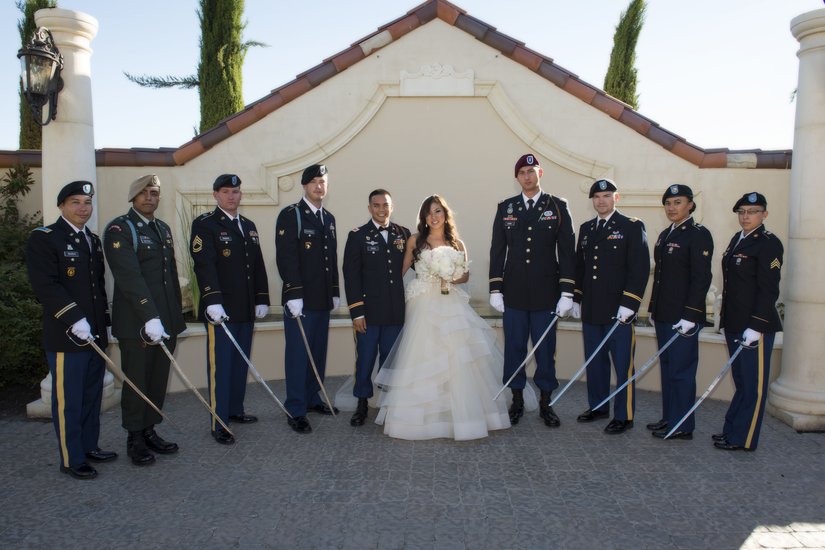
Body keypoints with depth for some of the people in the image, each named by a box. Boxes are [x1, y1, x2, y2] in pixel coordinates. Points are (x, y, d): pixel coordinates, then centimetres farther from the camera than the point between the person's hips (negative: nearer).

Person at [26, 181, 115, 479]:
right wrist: (75, 320, -22)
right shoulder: (43, 238, -8)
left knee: (92, 396, 16)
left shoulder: (93, 240, 15)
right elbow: (45, 286, -18)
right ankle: (71, 459, 15)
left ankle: (89, 446, 30)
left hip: (95, 335, 7)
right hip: (65, 337, -7)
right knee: (68, 400, 3)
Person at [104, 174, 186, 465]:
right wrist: (150, 317, -25)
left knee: (158, 381, 12)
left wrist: (176, 315, 16)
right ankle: (135, 439, 19)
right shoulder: (119, 229, -9)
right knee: (137, 382, 4)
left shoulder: (164, 229, 15)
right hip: (136, 322, -6)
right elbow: (130, 277, -19)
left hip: (166, 321, 7)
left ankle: (150, 431, 26)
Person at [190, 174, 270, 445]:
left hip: (246, 310, 7)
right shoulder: (204, 224, -6)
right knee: (220, 367, -2)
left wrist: (262, 300, 11)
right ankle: (219, 425, 5)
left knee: (241, 363, 15)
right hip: (220, 310, -7)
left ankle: (236, 410, 29)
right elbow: (204, 266, -17)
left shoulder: (249, 226, 16)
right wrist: (213, 302, -26)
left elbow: (258, 266, 17)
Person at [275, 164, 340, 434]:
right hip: (300, 299, -7)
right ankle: (296, 410, 6)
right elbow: (286, 257, -13)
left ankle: (312, 398, 26)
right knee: (298, 354, -3)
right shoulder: (290, 215, -6)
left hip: (323, 299, 7)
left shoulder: (329, 218, 16)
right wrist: (294, 295, -18)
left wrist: (335, 292, 15)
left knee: (318, 352, 12)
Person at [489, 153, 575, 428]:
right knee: (514, 348, 7)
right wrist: (495, 290, 2)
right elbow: (497, 250, 7)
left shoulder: (558, 207, 3)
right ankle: (517, 401, 21)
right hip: (514, 293, 1)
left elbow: (567, 251, 0)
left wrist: (566, 292, -5)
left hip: (546, 293, -1)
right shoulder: (505, 208, 7)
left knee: (545, 350, 6)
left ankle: (545, 403, 21)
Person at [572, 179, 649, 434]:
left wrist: (628, 304, -14)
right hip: (591, 310, 5)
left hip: (619, 310, -5)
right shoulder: (586, 228, 14)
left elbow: (640, 268, -9)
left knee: (623, 365, 2)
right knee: (595, 362, 14)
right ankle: (598, 406, 28)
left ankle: (624, 415, 13)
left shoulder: (632, 227, -3)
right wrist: (577, 299, 14)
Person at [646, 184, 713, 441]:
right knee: (667, 368, 14)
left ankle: (682, 426, 10)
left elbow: (701, 278, -14)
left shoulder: (699, 234, -9)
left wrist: (690, 316, -19)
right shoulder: (665, 235, 15)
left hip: (683, 316, -8)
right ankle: (669, 418, 25)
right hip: (663, 315, 8)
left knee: (681, 370, 0)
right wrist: (653, 308, 16)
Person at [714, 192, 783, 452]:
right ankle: (732, 430, 28)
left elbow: (768, 290, -16)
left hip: (756, 326, -8)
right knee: (741, 381, 18)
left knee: (753, 385, 3)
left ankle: (743, 439, 12)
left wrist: (756, 327, -20)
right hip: (734, 323, 8)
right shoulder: (737, 239, 12)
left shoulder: (769, 243, -12)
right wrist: (724, 315, 16)